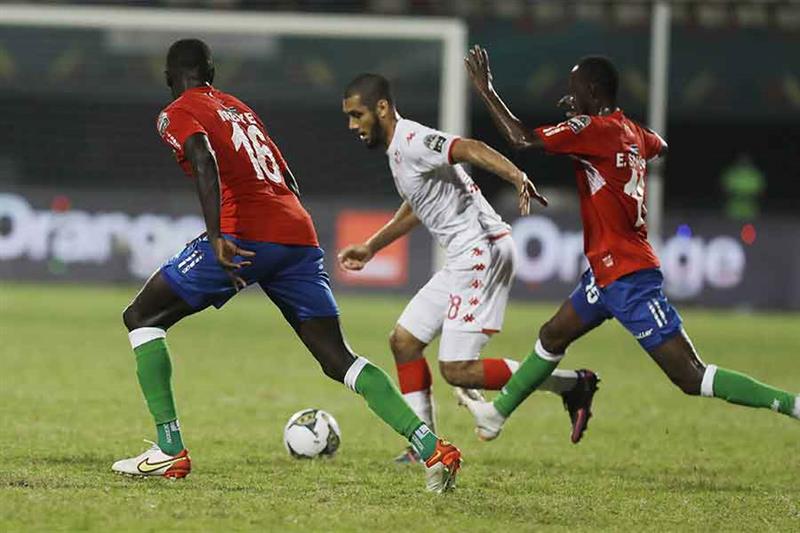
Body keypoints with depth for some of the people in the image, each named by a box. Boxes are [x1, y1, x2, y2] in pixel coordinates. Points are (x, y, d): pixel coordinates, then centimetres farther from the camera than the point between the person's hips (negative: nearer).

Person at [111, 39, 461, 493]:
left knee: (143, 317, 9)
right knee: (339, 359, 7)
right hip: (300, 234, 7)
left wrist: (216, 236, -26)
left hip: (246, 233, -7)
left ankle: (170, 450, 0)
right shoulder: (241, 109, 29)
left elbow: (205, 162, -14)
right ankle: (432, 448, -9)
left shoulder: (178, 114, 8)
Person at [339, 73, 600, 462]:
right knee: (404, 340, 12)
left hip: (483, 251, -10)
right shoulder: (397, 149, 17)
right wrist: (370, 248, 41)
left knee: (457, 369, -12)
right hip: (464, 260, 10)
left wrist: (517, 177, -50)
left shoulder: (412, 141, -15)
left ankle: (571, 384, -4)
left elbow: (469, 149, -33)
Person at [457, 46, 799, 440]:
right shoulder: (630, 130, 9)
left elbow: (522, 139, -21)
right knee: (552, 337, 23)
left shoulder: (594, 129, -17)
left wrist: (485, 90, -9)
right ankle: (498, 413, 38)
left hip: (627, 277, -10)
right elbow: (659, 147, 34)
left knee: (690, 378, -11)